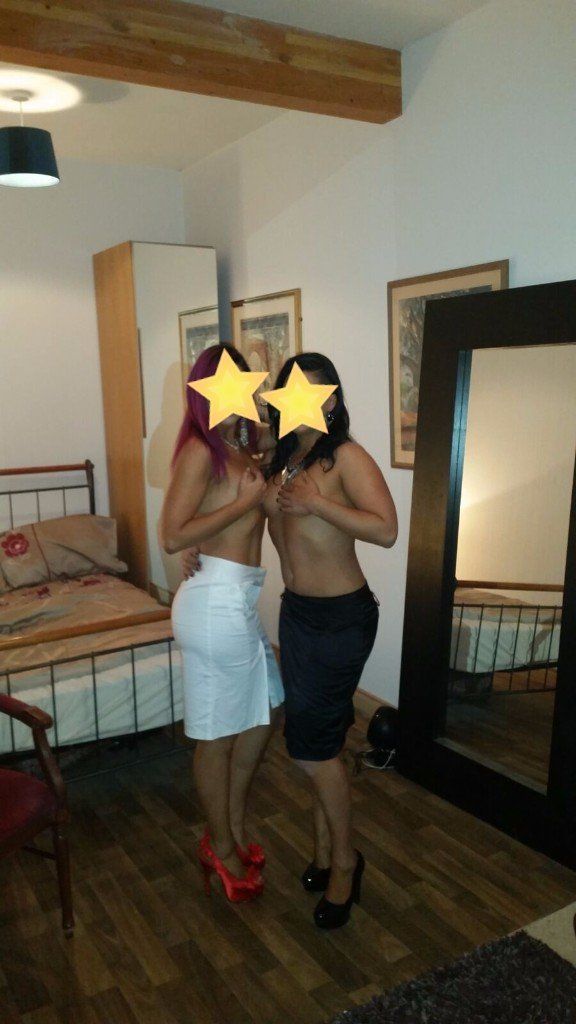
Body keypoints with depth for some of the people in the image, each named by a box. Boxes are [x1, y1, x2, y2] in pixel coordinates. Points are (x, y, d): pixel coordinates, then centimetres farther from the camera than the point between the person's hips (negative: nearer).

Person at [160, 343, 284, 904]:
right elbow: (171, 537, -20)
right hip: (215, 601, -10)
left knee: (264, 713, 21)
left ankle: (231, 830, 38)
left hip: (238, 601, 10)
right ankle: (223, 848, 29)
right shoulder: (200, 450, -15)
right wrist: (244, 501, -17)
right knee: (217, 735, 8)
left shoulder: (240, 446, 12)